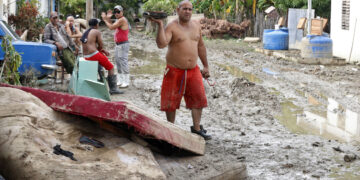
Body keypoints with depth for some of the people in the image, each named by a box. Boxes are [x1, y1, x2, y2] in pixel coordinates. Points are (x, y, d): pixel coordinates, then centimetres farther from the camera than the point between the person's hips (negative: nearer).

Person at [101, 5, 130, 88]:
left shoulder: (122, 20, -15)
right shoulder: (118, 20, 16)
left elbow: (111, 27, -18)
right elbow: (112, 26, 16)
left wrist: (105, 19, -7)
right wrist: (108, 18, 8)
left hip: (123, 44, -10)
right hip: (118, 44, 10)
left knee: (123, 61, -12)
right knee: (118, 62, 11)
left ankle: (126, 82, -11)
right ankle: (120, 81, 16)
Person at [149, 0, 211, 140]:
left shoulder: (196, 26, 10)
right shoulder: (171, 27, -9)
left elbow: (201, 46, 20)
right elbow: (161, 44, -25)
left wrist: (206, 66, 20)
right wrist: (160, 25, -31)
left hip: (193, 71, 5)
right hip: (175, 71, -5)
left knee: (199, 98, -1)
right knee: (171, 102, 3)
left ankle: (196, 128, 10)